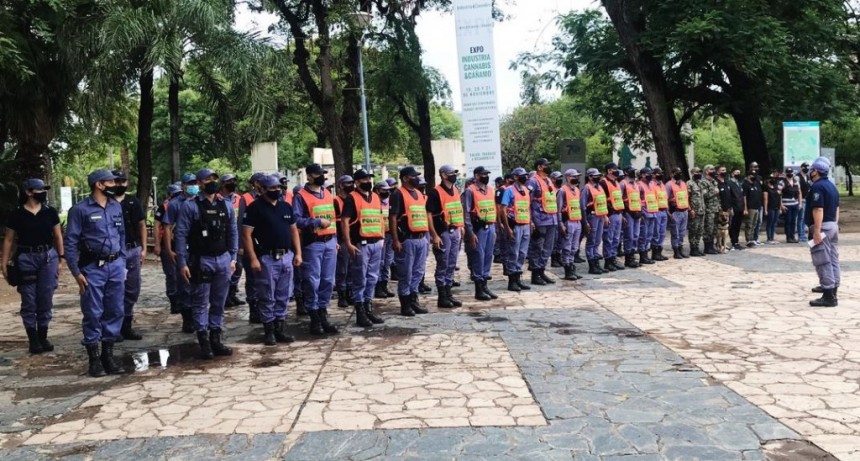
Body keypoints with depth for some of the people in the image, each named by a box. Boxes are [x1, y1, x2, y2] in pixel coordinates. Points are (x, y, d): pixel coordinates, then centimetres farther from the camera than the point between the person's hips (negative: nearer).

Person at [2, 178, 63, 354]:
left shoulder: (50, 212, 5)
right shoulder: (17, 214, -1)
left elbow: (58, 236, 9)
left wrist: (60, 259, 4)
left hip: (48, 257, 2)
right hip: (26, 258, -2)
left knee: (46, 300, 5)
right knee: (29, 301, 1)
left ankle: (43, 337, 15)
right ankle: (33, 339, 9)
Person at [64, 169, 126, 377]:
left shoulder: (116, 207, 9)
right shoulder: (80, 209, -7)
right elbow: (70, 243, -7)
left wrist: (122, 263, 12)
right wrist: (76, 272, -10)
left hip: (115, 266, 5)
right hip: (93, 268, -5)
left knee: (115, 311, 8)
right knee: (93, 314, 1)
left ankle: (108, 356, 18)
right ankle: (94, 359, 12)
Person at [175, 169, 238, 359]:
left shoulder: (226, 205, 8)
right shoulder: (190, 206, -5)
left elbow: (233, 232, 13)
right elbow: (181, 234, -7)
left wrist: (233, 258, 9)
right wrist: (182, 262, -11)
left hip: (223, 260, 4)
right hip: (201, 260, -4)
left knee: (219, 303, 10)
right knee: (201, 303, 2)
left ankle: (216, 339, 19)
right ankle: (204, 342, 8)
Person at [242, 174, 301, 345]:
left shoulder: (286, 206, 12)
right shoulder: (255, 207, -7)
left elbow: (293, 230, 18)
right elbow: (246, 234, -11)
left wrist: (298, 253, 10)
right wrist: (253, 259, -16)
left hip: (286, 256, 6)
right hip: (266, 258, -6)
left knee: (283, 296, 11)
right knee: (267, 297, 1)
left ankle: (280, 329, 20)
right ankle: (269, 331, 12)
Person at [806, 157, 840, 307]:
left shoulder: (817, 187, -16)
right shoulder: (832, 186, 15)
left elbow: (818, 210, -24)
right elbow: (836, 209, 19)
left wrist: (817, 231, -25)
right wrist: (834, 224, 24)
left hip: (822, 227, -10)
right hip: (833, 226, 10)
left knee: (823, 262, -10)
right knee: (832, 259, 17)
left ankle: (829, 296, -12)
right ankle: (832, 287, 29)